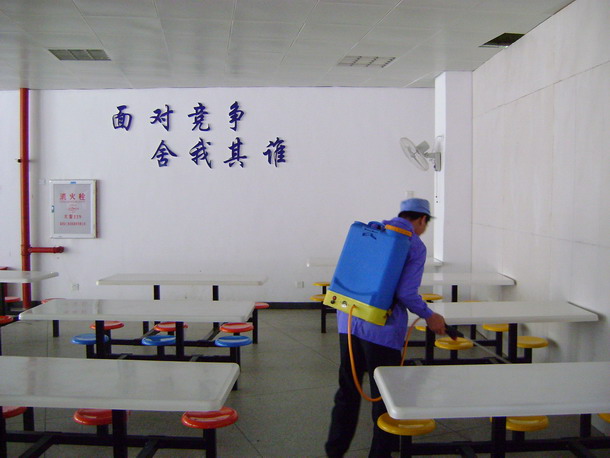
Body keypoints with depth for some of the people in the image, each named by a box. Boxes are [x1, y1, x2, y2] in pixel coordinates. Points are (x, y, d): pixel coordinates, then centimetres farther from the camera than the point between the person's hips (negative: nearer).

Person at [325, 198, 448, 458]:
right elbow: (406, 293, -14)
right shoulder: (415, 246, -5)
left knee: (348, 389, 18)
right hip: (381, 329, -6)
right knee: (384, 396, 10)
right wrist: (429, 316, 0)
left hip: (348, 322, 6)